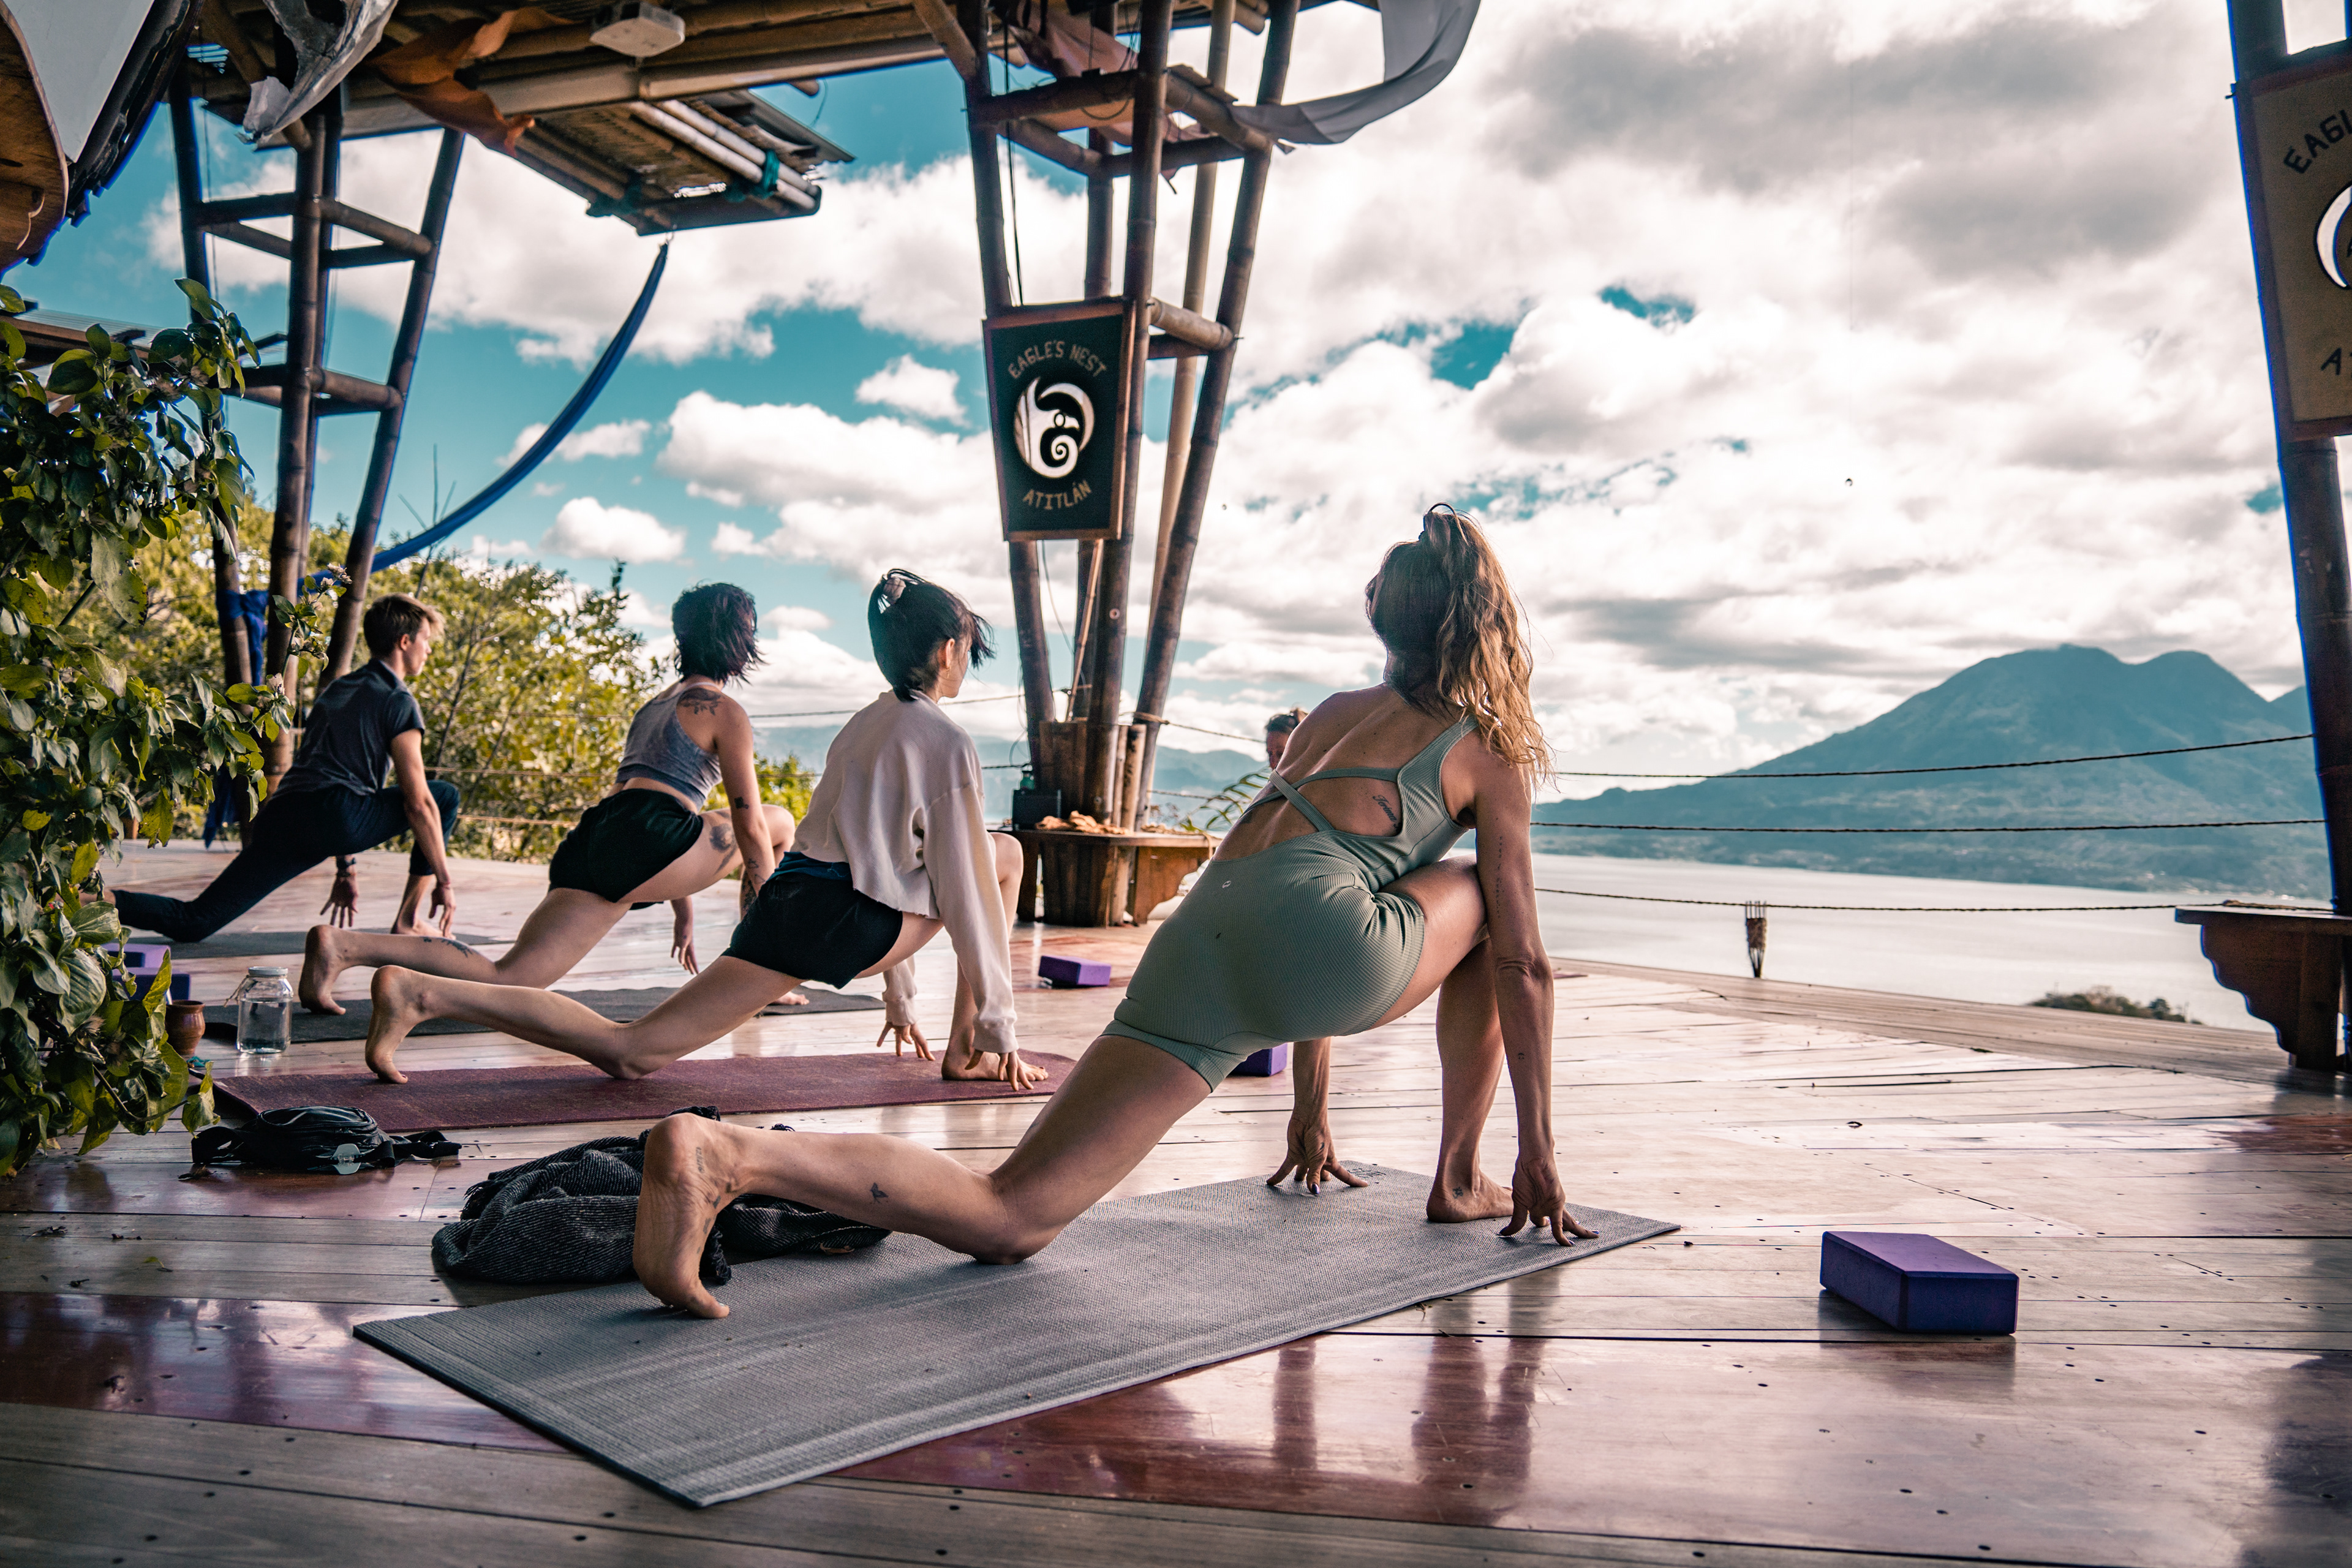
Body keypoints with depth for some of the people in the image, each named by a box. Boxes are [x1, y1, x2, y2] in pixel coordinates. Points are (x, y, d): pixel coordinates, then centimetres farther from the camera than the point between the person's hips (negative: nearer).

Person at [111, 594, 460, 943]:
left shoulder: (335, 691, 31)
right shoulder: (399, 702, 4)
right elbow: (417, 803, -3)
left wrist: (345, 871, 40)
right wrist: (444, 882, 2)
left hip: (280, 817, 7)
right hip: (337, 816, -7)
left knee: (192, 924, 5)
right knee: (444, 795, 10)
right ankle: (407, 921, 4)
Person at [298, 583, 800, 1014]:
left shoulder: (655, 706, 33)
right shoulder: (724, 711, 6)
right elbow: (749, 825, 1)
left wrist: (683, 907, 40)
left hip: (589, 841, 7)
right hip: (644, 842, -7)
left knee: (509, 977, -4)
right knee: (778, 823, 12)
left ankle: (345, 945, -18)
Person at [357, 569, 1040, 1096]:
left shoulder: (866, 722, 25)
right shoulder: (947, 741, -4)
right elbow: (964, 890, -6)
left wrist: (899, 995, 36)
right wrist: (996, 1024, 1)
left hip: (785, 896, 8)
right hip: (843, 921, -8)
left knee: (630, 1051, 11)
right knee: (1002, 855, 8)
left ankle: (423, 990, -7)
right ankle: (966, 1052, 4)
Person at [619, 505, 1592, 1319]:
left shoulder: (1335, 715, 37)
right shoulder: (1485, 752, 20)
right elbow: (1524, 965, 17)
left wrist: (1309, 1103, 48)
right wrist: (1538, 1145, 26)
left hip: (1194, 949, 5)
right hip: (1316, 940, -5)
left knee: (1005, 1218, -3)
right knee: (1484, 912, 26)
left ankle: (719, 1154, -24)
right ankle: (1458, 1180, 25)